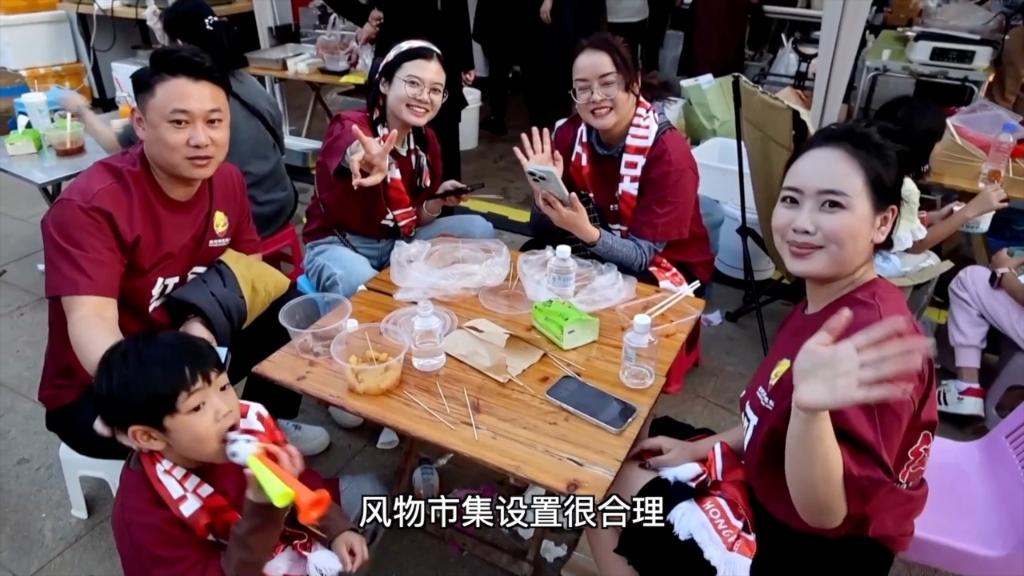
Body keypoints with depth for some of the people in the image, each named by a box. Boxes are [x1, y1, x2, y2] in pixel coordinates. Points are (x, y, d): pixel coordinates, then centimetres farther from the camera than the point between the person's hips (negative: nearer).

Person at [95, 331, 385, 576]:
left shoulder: (247, 421, -20)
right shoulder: (145, 513, -29)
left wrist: (337, 529, -9)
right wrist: (261, 504, -43)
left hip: (281, 539, 5)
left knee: (365, 490, 7)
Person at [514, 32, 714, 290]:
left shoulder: (668, 153, -24)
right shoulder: (571, 134, -10)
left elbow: (642, 255, -25)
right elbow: (542, 232, -8)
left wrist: (586, 233, -42)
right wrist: (543, 191, -29)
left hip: (667, 269, -4)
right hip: (602, 250, 5)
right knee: (531, 255, -17)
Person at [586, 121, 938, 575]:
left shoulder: (870, 339, -32)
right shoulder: (827, 304, -3)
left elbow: (825, 514, -34)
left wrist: (811, 408, -51)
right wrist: (703, 447, 8)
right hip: (774, 491, 8)